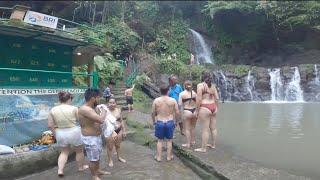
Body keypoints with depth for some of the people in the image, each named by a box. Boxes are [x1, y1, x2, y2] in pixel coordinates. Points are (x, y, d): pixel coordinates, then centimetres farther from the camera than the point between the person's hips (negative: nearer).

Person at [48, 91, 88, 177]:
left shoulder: (53, 110, -4)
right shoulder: (74, 108, -15)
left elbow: (50, 125, -1)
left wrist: (56, 134, 12)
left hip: (60, 134, 4)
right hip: (74, 132, -4)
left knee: (64, 152, 25)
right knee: (79, 151, 19)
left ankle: (60, 170, 18)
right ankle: (81, 167, 35)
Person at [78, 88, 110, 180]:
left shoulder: (90, 108, 6)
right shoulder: (84, 109, -26)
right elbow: (100, 120, -32)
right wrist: (103, 112, -14)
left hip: (97, 136, 10)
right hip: (90, 138, -10)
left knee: (98, 155, 25)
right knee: (93, 158, 7)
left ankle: (98, 170, 44)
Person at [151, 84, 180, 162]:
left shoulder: (156, 100, -5)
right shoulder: (173, 100, -5)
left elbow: (153, 113, 0)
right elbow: (177, 113, -4)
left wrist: (154, 121, 15)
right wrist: (175, 121, 11)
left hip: (159, 122, 0)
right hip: (170, 122, 0)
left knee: (160, 140, 15)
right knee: (169, 140, 15)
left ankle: (158, 157, 21)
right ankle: (169, 156, 25)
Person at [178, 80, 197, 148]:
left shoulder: (182, 94, -6)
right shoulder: (194, 93, 0)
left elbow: (180, 104, -10)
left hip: (186, 112, -3)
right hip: (194, 111, 4)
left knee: (187, 128, 9)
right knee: (192, 127, 20)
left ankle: (188, 144, 16)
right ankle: (192, 141, 33)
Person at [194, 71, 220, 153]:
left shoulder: (200, 85, -9)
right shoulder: (213, 85, 11)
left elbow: (199, 99, -14)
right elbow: (217, 98, 11)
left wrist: (197, 110, -8)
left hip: (205, 108, -8)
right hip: (213, 107, 8)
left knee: (205, 129, -2)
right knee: (213, 128, 16)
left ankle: (203, 148, 5)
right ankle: (213, 145, 30)